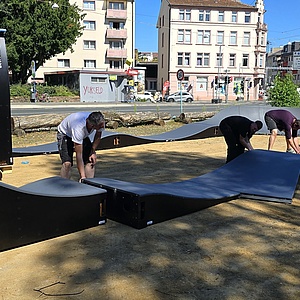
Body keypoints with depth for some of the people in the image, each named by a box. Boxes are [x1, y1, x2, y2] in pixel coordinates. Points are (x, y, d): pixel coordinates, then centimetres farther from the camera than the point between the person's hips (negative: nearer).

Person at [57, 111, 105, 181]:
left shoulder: (101, 122, -29)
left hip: (83, 136, 5)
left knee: (91, 161, -8)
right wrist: (82, 176, -40)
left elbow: (98, 136, -2)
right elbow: (79, 155, -40)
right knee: (67, 163, -22)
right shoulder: (79, 128, -44)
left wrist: (93, 152, -10)